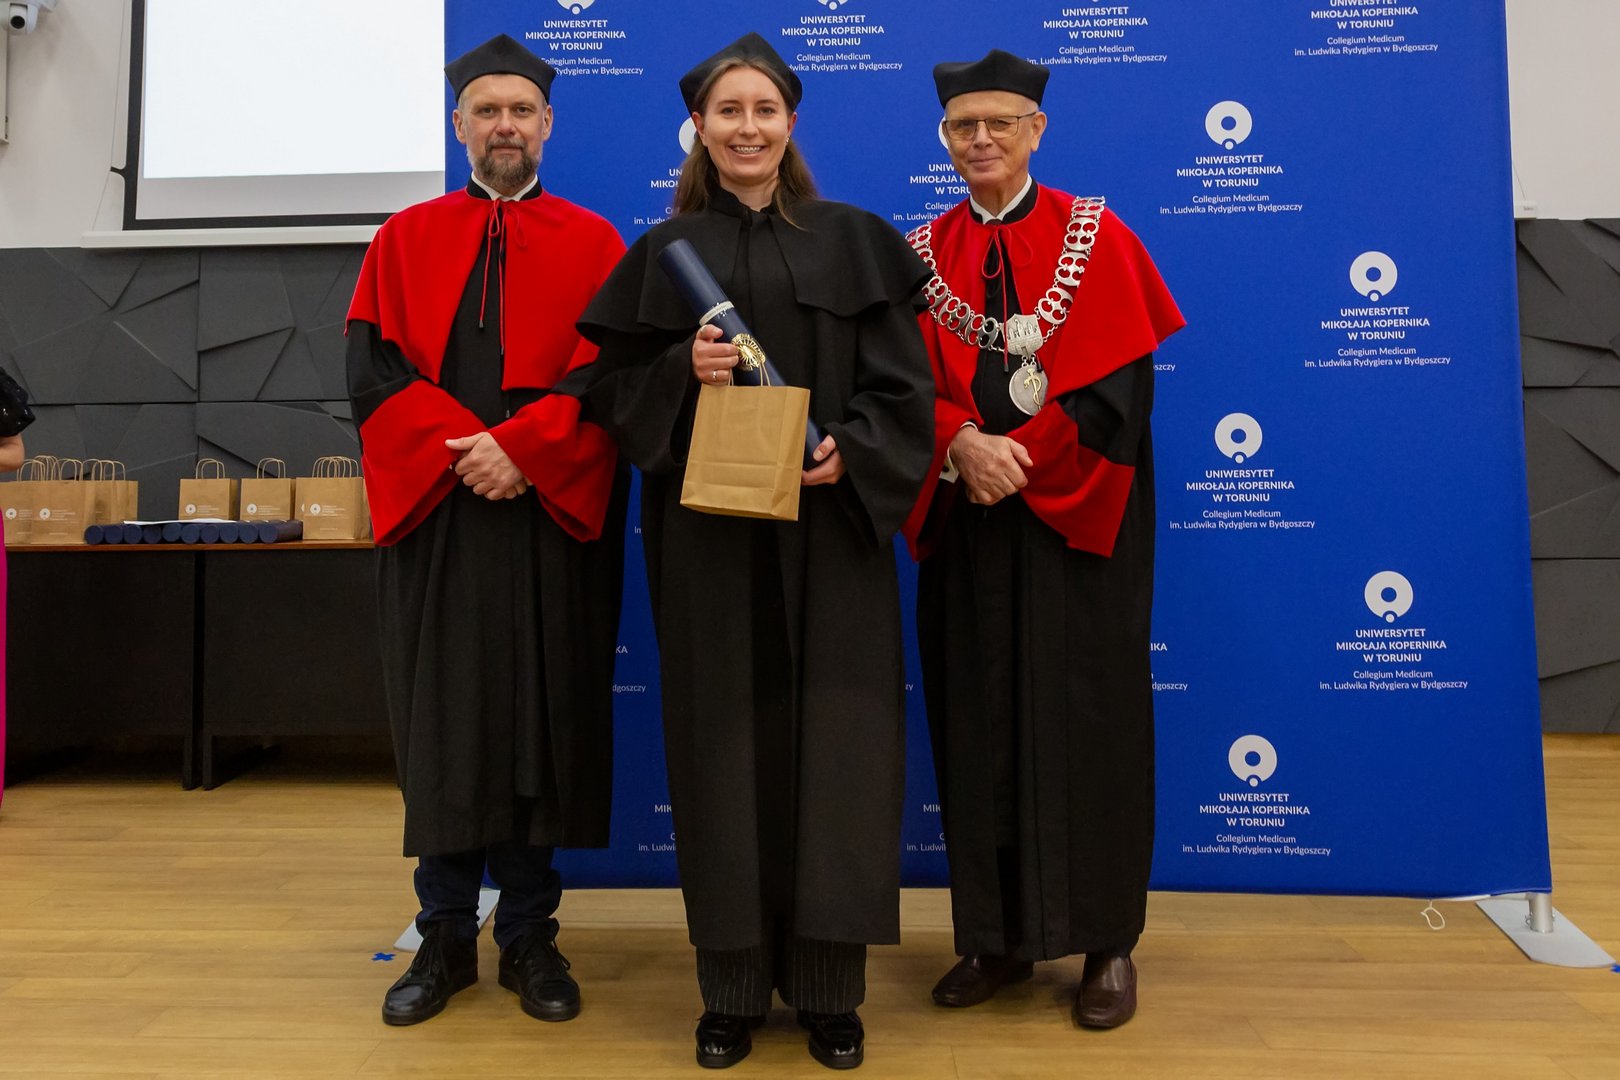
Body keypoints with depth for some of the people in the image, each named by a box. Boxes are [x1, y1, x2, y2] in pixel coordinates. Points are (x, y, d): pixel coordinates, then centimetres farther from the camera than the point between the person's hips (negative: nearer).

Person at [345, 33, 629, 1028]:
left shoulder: (593, 244, 8)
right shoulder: (406, 240, 12)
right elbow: (373, 372, 2)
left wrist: (521, 448, -16)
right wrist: (459, 451, -13)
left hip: (554, 516, -1)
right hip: (433, 513, 1)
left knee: (545, 722, 3)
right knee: (441, 723, 5)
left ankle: (530, 936, 17)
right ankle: (445, 938, 18)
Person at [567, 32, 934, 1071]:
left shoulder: (851, 240, 9)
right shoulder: (665, 251, 9)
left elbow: (902, 381, 4)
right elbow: (612, 386, 7)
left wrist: (852, 450, -14)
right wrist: (682, 369, -13)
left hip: (831, 525, 0)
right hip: (708, 530, 0)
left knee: (834, 737, 0)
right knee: (727, 737, 3)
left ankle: (830, 985, 14)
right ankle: (734, 985, 17)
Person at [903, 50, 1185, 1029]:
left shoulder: (1096, 237, 3)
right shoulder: (924, 252, 10)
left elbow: (1120, 383, -7)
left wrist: (1019, 457, -16)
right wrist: (962, 444, -19)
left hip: (1075, 515, -2)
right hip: (967, 519, 3)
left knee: (1083, 718, 1)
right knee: (978, 720, 5)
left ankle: (1107, 942, 14)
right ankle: (997, 936, 18)